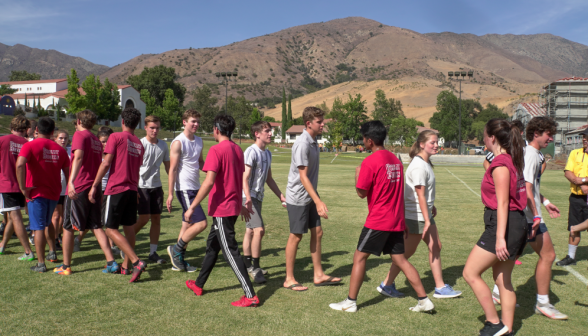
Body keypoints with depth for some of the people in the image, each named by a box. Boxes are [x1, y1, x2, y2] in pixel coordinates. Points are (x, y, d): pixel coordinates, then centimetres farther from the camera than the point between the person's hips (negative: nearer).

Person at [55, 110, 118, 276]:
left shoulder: (80, 135, -6)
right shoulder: (97, 140, 16)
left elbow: (78, 157, -24)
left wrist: (71, 182, -35)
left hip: (78, 189, -6)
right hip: (94, 189, 6)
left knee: (68, 227, 7)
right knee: (97, 227, 8)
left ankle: (65, 266, 15)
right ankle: (111, 262, 0)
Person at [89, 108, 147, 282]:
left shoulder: (116, 137, -6)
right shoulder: (139, 144, 12)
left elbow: (106, 163, -12)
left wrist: (94, 186, -7)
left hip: (116, 188, -6)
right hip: (132, 189, 7)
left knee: (111, 229, -3)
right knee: (129, 227, 12)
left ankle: (136, 261, -14)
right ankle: (126, 266, 19)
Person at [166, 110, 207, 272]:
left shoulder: (199, 141, 13)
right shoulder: (178, 142, -11)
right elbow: (172, 169, -13)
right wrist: (170, 194, -15)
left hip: (195, 188, 8)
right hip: (184, 189, -8)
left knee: (188, 224, 11)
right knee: (201, 223, -13)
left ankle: (178, 261, 22)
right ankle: (176, 249, 6)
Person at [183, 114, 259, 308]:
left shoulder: (217, 150, -16)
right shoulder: (238, 149, 9)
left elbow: (209, 181, -23)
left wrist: (192, 207, -19)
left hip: (221, 209, -9)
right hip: (233, 206, 9)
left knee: (230, 251, -4)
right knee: (212, 245, 20)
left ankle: (250, 296, -3)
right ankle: (198, 285, 34)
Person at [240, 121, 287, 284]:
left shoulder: (267, 153, 13)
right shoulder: (251, 151, -14)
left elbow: (269, 179, 21)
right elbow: (245, 178, -21)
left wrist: (281, 196, 19)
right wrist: (248, 199, -31)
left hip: (258, 197, 9)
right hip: (249, 197, -9)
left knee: (250, 230, 16)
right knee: (259, 229, -15)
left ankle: (247, 264, 27)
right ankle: (255, 268, -5)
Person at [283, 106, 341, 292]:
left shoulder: (313, 141, 7)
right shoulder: (302, 144, -21)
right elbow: (303, 177, -23)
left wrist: (316, 200, 19)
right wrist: (318, 202, -26)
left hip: (309, 197, 9)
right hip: (298, 197, -9)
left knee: (317, 232, 11)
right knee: (296, 236, 1)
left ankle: (319, 275, 22)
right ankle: (289, 279, 16)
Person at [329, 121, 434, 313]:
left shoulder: (370, 162, -14)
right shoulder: (396, 160, 10)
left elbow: (361, 193, -11)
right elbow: (399, 192, 15)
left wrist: (357, 173, 6)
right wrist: (403, 222, 21)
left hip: (377, 221, -7)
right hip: (396, 221, 7)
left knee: (359, 258, 4)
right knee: (400, 260, 14)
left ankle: (350, 302, 11)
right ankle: (424, 300, 16)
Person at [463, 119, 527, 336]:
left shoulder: (500, 163, -16)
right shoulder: (511, 161, 14)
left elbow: (502, 203, -21)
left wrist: (500, 237, -24)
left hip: (505, 224, -10)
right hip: (517, 223, 10)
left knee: (470, 273, -2)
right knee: (502, 280, 14)